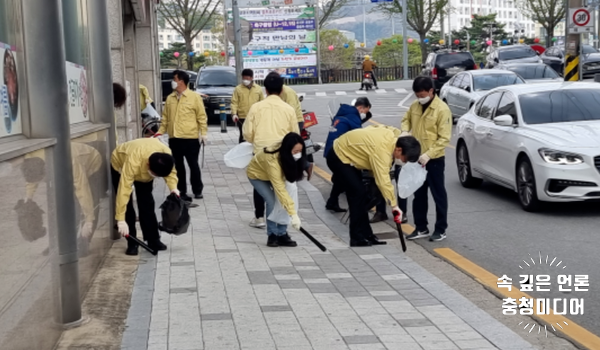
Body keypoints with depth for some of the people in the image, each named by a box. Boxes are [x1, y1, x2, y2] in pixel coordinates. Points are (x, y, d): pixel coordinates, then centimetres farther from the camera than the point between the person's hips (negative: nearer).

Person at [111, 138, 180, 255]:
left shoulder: (167, 154, -34)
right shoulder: (133, 161, -48)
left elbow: (171, 171, -12)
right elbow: (124, 189, -47)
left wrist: (173, 187, -32)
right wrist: (121, 220, -48)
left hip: (144, 170, 4)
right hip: (120, 164, -4)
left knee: (147, 205, -2)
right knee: (127, 207, -10)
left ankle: (153, 240, 6)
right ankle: (132, 244, -3)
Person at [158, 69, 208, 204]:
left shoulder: (194, 97, -4)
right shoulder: (170, 98, 10)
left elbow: (201, 116, -4)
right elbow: (165, 117, 13)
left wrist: (203, 133, -10)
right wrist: (160, 132, 5)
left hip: (190, 138, -5)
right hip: (174, 138, 5)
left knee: (193, 165, 5)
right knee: (178, 166, 9)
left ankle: (197, 191, 19)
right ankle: (182, 192, 19)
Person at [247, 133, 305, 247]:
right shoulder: (272, 160, -46)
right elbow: (280, 190, -46)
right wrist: (293, 214, -47)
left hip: (277, 173, 5)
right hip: (257, 174, -5)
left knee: (284, 201, -13)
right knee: (272, 202, -21)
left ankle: (282, 234, -4)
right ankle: (272, 235, -6)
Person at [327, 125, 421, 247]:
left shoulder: (393, 135, -7)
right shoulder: (381, 149, -33)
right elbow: (383, 181, -33)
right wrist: (394, 206, -29)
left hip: (347, 154, 10)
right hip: (339, 157, -10)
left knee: (359, 193, 10)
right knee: (359, 193, -13)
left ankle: (366, 234, 15)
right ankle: (357, 238, -6)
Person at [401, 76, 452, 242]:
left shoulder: (442, 109, -15)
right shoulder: (414, 106, 4)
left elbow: (444, 138, -17)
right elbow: (406, 119, 22)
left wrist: (429, 154, -24)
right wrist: (405, 131, -1)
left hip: (434, 159, -6)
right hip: (416, 157, 7)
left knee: (438, 194, 4)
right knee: (419, 194, 13)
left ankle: (441, 229, 14)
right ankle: (421, 228, 24)